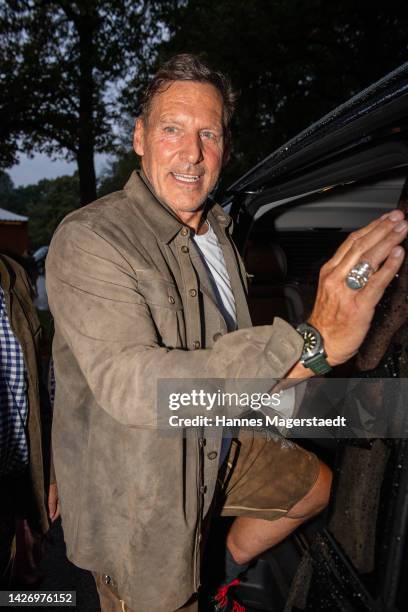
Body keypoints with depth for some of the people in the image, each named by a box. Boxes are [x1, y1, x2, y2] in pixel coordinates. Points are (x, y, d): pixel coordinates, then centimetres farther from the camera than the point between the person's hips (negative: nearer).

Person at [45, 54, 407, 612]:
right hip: (135, 495, -7)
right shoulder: (88, 240, -26)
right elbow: (128, 384, -41)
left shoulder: (216, 228, 3)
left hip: (215, 447, 8)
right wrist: (312, 344, -46)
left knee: (312, 486, 21)